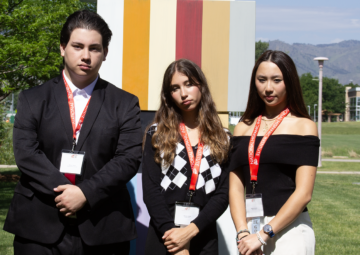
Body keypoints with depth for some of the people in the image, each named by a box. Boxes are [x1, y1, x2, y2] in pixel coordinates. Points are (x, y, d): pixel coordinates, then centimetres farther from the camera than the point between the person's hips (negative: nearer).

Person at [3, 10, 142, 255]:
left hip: (103, 229, 0)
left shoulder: (125, 104, 6)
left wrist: (86, 193, -15)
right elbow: (26, 153, -3)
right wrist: (62, 192, -15)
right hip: (40, 228, 0)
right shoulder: (33, 99, 8)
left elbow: (129, 158, -4)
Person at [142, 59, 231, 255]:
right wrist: (170, 231, -16)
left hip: (204, 238, 1)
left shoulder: (221, 139, 6)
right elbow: (150, 189, -5)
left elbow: (223, 194, -2)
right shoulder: (157, 135, 3)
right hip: (163, 237, -1)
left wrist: (192, 229, -14)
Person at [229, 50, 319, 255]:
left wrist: (264, 234, -12)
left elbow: (304, 192, -8)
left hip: (289, 229, -3)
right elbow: (236, 187, 4)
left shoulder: (303, 126, -1)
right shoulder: (243, 128, 10)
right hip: (251, 229, 3)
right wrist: (243, 233, -10)